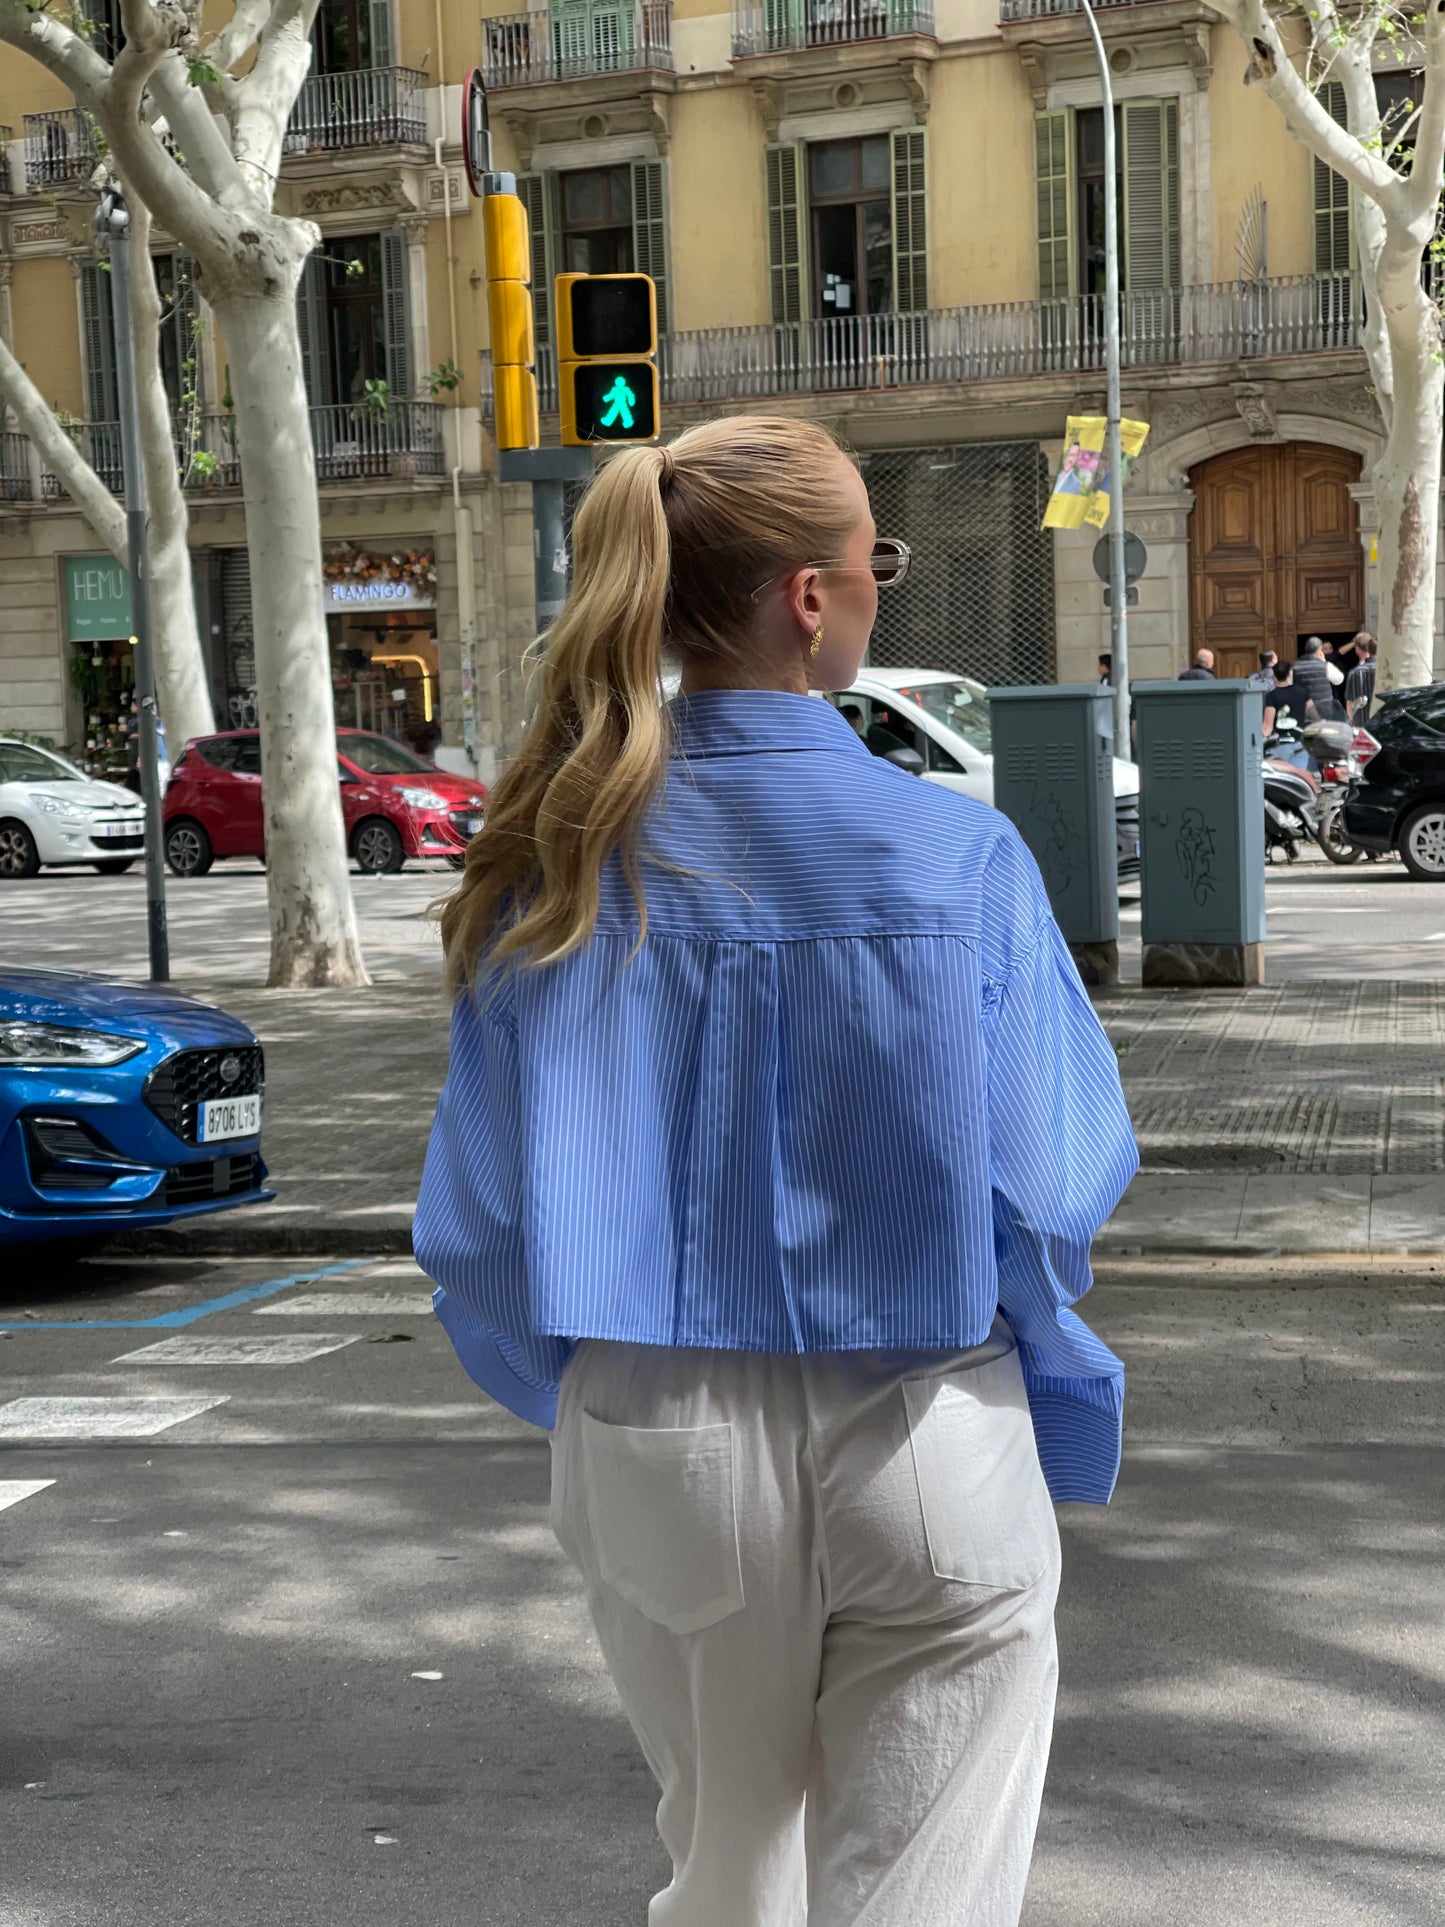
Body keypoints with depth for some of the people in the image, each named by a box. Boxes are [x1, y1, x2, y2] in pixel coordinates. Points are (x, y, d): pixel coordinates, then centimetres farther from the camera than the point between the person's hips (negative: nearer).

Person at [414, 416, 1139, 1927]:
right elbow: (1049, 1196, -10)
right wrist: (1052, 1408, 11)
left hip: (654, 1461, 4)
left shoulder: (558, 863, -7)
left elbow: (482, 1223, -2)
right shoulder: (958, 854, -14)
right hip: (922, 1464, -3)